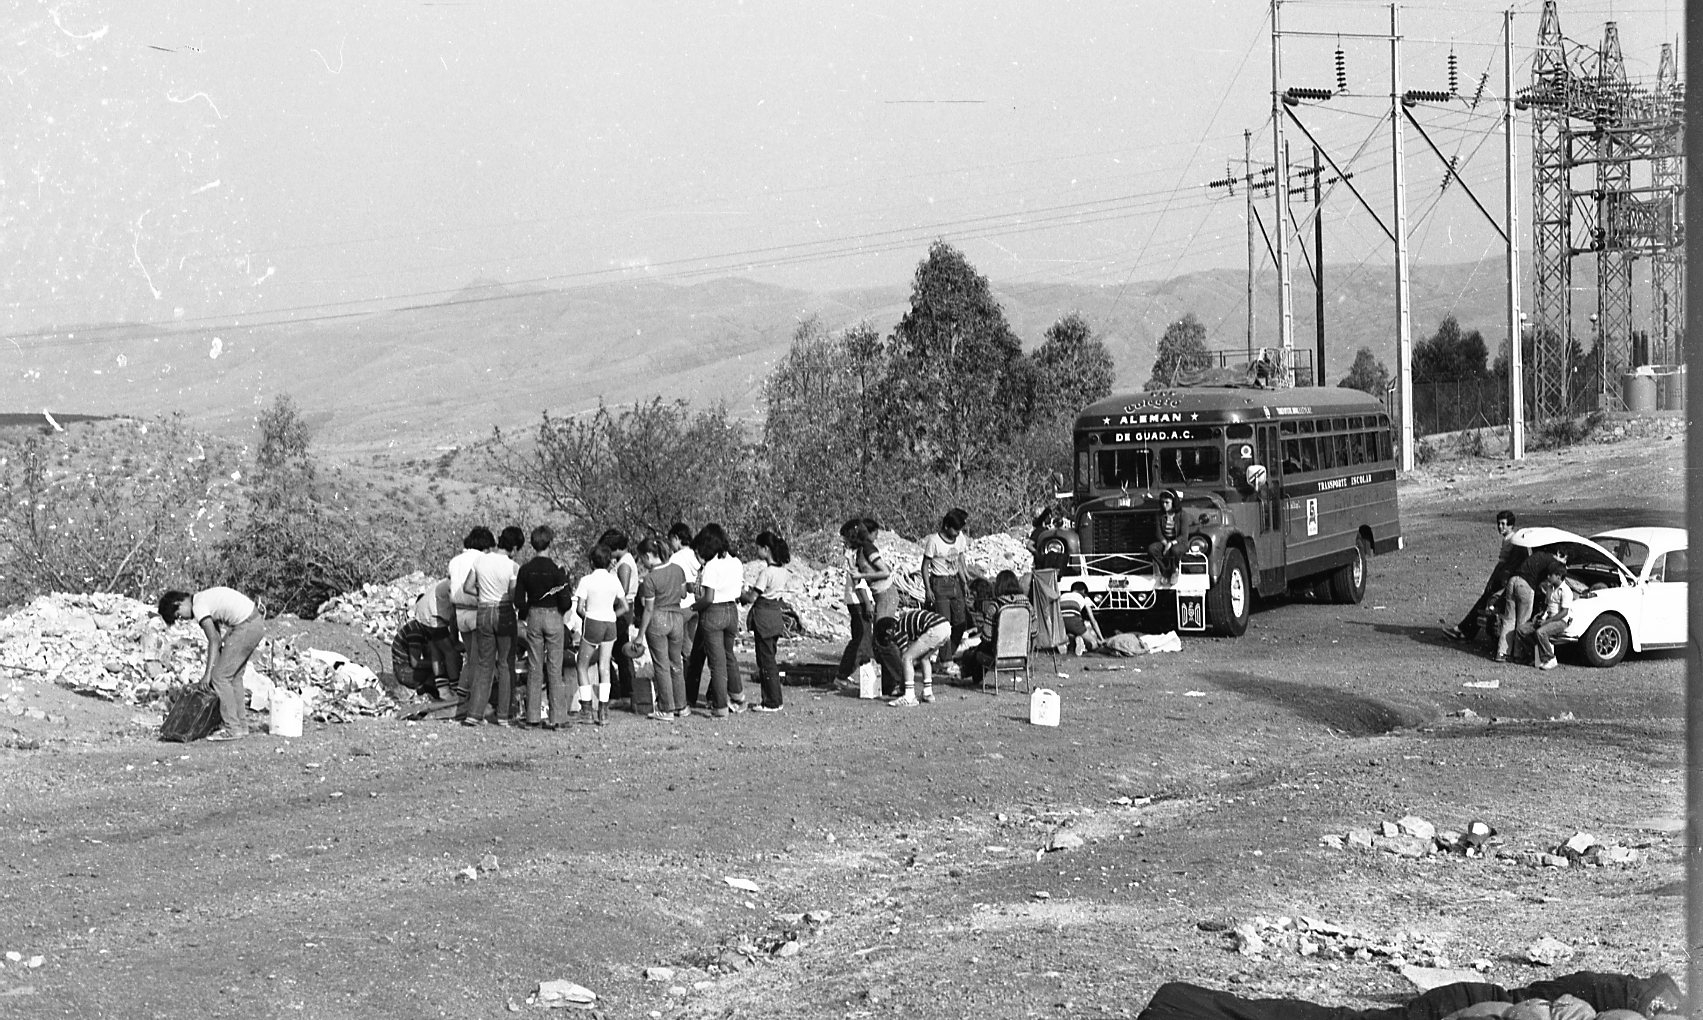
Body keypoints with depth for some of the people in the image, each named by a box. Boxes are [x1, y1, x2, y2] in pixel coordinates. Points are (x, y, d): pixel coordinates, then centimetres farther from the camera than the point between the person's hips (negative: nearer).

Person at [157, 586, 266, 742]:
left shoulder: (199, 607, -12)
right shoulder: (204, 598, 16)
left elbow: (214, 641, -13)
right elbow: (218, 638, 16)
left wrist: (208, 674, -9)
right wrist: (214, 668, 13)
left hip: (247, 627, -10)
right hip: (256, 623, 10)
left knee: (220, 676, -4)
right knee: (234, 676, 17)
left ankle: (231, 728, -2)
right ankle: (240, 725, 22)